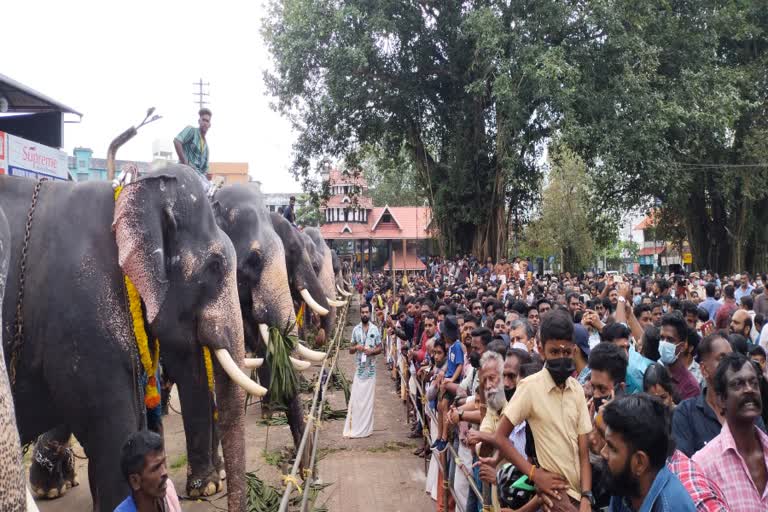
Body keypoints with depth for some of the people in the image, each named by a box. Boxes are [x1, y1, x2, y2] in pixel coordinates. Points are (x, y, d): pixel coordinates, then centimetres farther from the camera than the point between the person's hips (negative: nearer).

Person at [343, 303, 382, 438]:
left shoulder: (375, 329, 0)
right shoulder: (356, 329, 4)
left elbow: (380, 348, 5)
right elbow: (350, 350, 8)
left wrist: (372, 351, -15)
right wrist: (356, 347, -13)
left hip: (371, 369, -1)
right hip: (359, 369, 1)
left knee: (368, 398, 3)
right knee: (355, 398, -3)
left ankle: (367, 428, 13)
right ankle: (353, 428, 2)